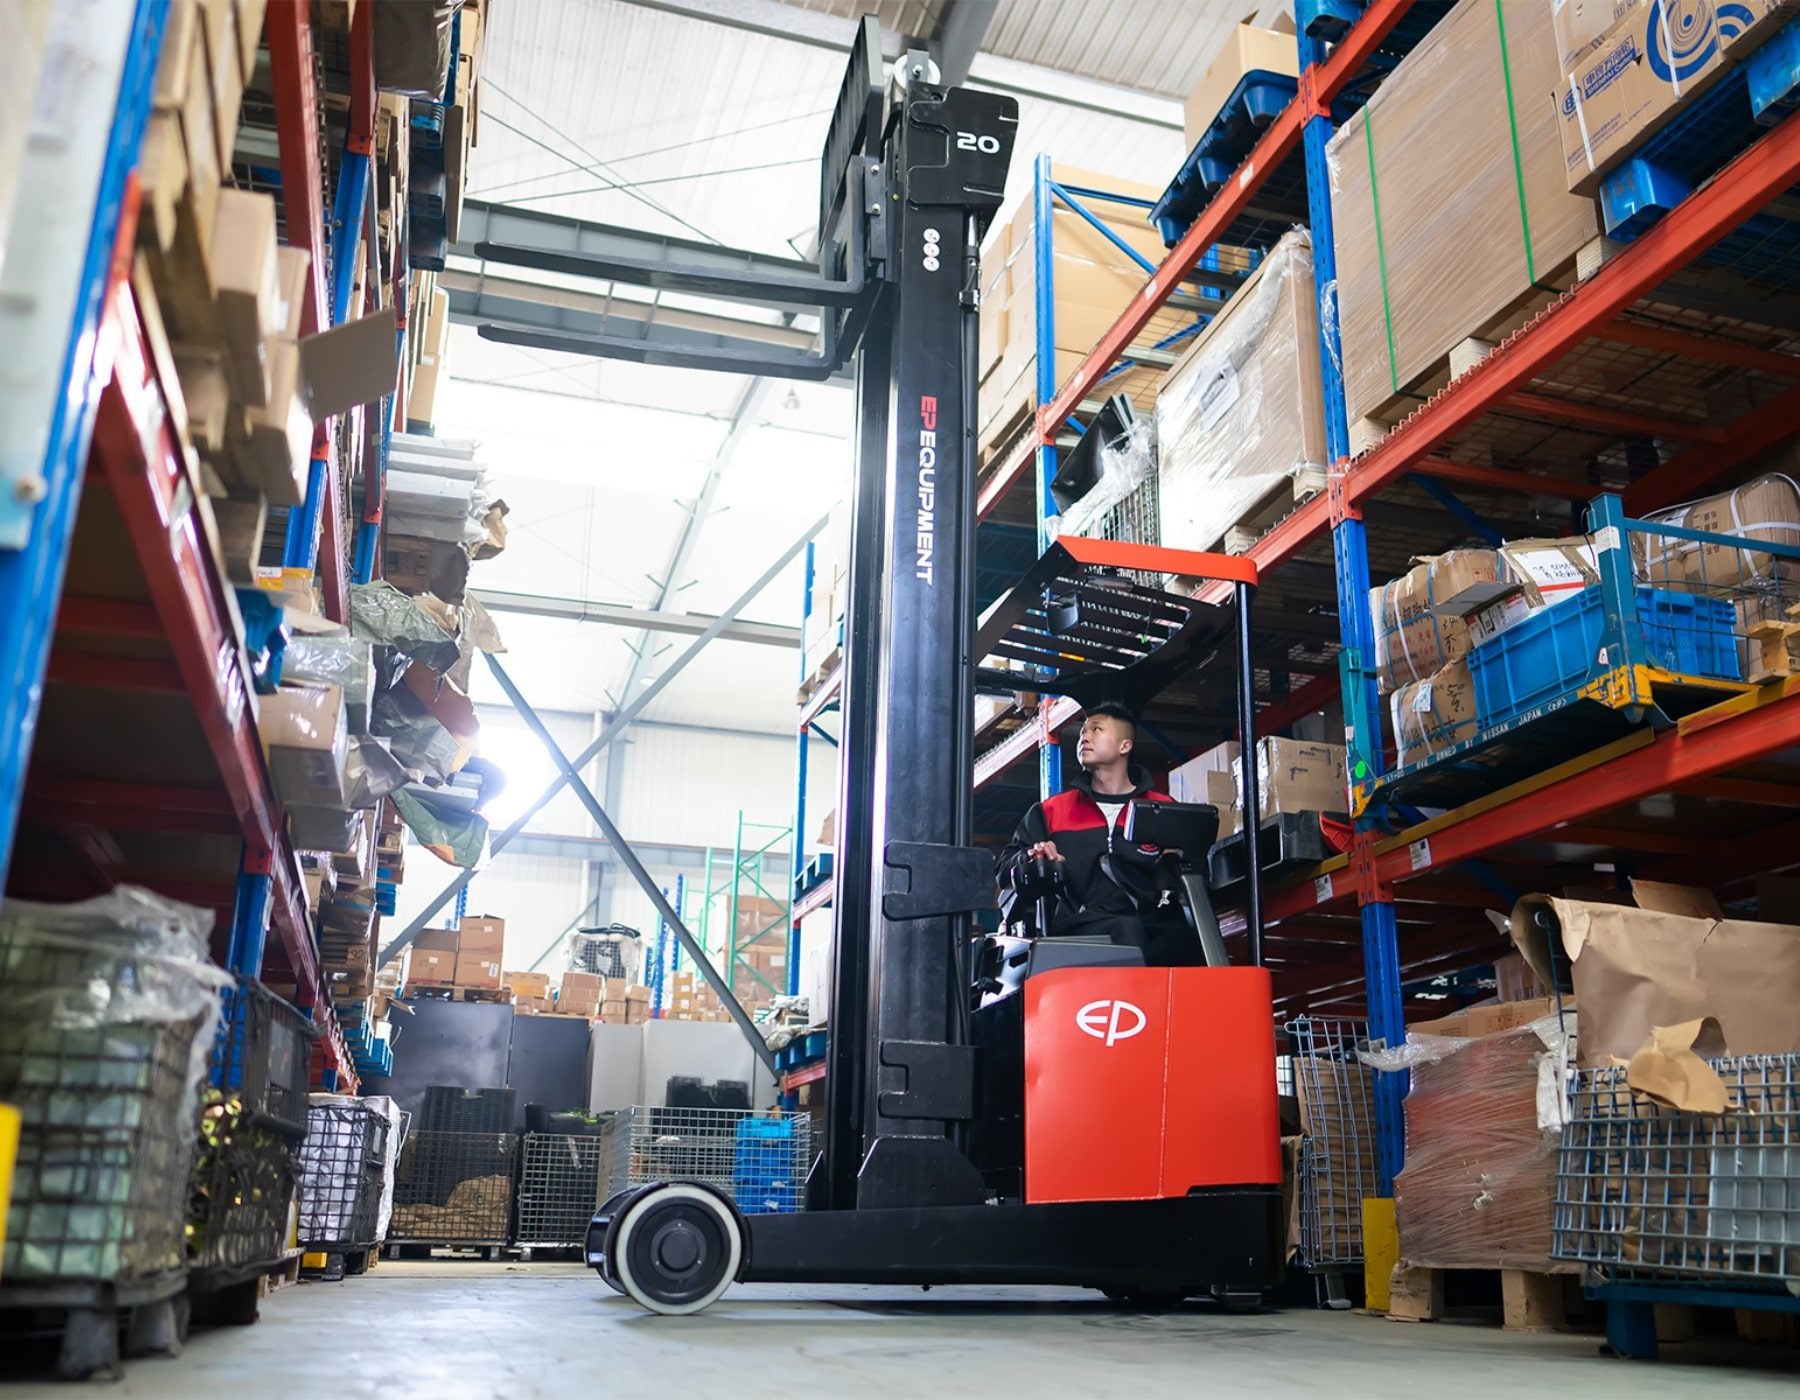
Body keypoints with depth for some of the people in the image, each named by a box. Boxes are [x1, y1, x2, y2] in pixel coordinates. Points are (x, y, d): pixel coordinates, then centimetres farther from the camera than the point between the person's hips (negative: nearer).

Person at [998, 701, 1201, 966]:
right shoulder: (1051, 811, 22)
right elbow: (1006, 867, 20)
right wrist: (1031, 858, -3)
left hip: (1153, 923, 1)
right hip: (1078, 924, -1)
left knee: (1187, 931, -36)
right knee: (1126, 930, -38)